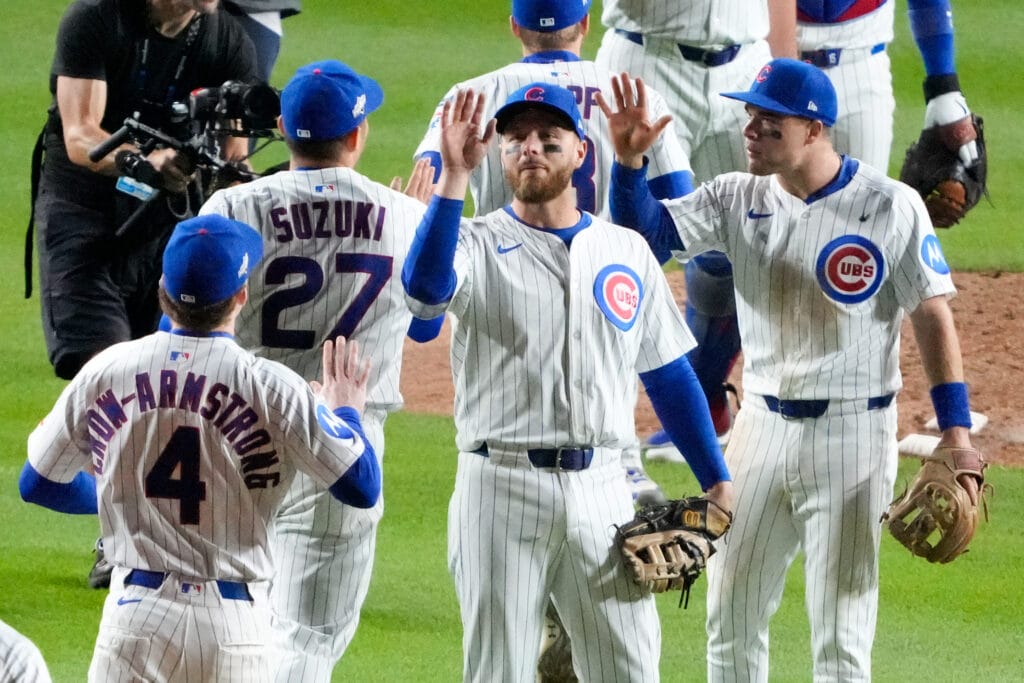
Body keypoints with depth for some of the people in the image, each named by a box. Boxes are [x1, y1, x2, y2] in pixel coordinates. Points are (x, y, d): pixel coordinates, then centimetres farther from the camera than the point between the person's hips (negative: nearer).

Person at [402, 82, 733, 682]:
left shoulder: (627, 251, 12)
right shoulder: (477, 245, 1)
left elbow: (669, 374, 16)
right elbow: (425, 288, -23)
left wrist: (717, 482, 10)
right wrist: (454, 177, -29)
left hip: (601, 492, 3)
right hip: (502, 489, -3)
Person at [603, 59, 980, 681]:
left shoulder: (890, 206, -10)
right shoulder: (740, 199, 3)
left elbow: (934, 318, -9)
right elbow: (646, 233, -2)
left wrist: (956, 436, -14)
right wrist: (629, 160, -20)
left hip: (853, 436, -5)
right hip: (762, 426, 5)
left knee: (840, 629, -1)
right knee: (731, 612, 11)